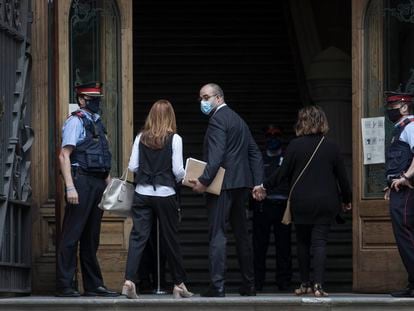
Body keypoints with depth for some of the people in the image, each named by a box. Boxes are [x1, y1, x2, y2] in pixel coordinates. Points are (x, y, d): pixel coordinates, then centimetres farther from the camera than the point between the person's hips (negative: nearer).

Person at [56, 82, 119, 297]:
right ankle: (64, 285, -5)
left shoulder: (96, 123, 19)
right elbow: (64, 156, -13)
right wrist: (70, 187, -21)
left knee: (91, 237, 12)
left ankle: (93, 285, 16)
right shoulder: (76, 121, -5)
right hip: (82, 181, -8)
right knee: (72, 235, -7)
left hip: (98, 184, 8)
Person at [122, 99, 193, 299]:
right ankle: (179, 284, 19)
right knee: (170, 239, 9)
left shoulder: (141, 138, 1)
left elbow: (132, 166, 1)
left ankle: (129, 281, -16)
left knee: (138, 237, -1)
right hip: (165, 194, -2)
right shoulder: (174, 139, -6)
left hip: (142, 193, 2)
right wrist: (178, 179, 13)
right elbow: (178, 170, -9)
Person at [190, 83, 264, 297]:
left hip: (222, 183, -9)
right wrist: (258, 183, 13)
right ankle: (249, 284, 18)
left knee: (217, 234, -9)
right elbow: (255, 152, 18)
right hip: (241, 183, 9)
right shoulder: (238, 119, 20)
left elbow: (216, 155, -21)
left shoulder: (217, 119, -10)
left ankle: (217, 286, -14)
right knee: (241, 233, 14)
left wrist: (204, 181, -22)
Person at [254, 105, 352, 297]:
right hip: (326, 203, 1)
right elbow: (342, 176, 5)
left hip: (301, 202, -1)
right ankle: (318, 284, -14)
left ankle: (305, 283, 16)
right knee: (320, 242, -1)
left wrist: (264, 186, 10)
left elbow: (283, 173, -5)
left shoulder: (295, 145, -6)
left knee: (303, 243, 12)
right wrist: (346, 200, 19)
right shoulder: (331, 147, 0)